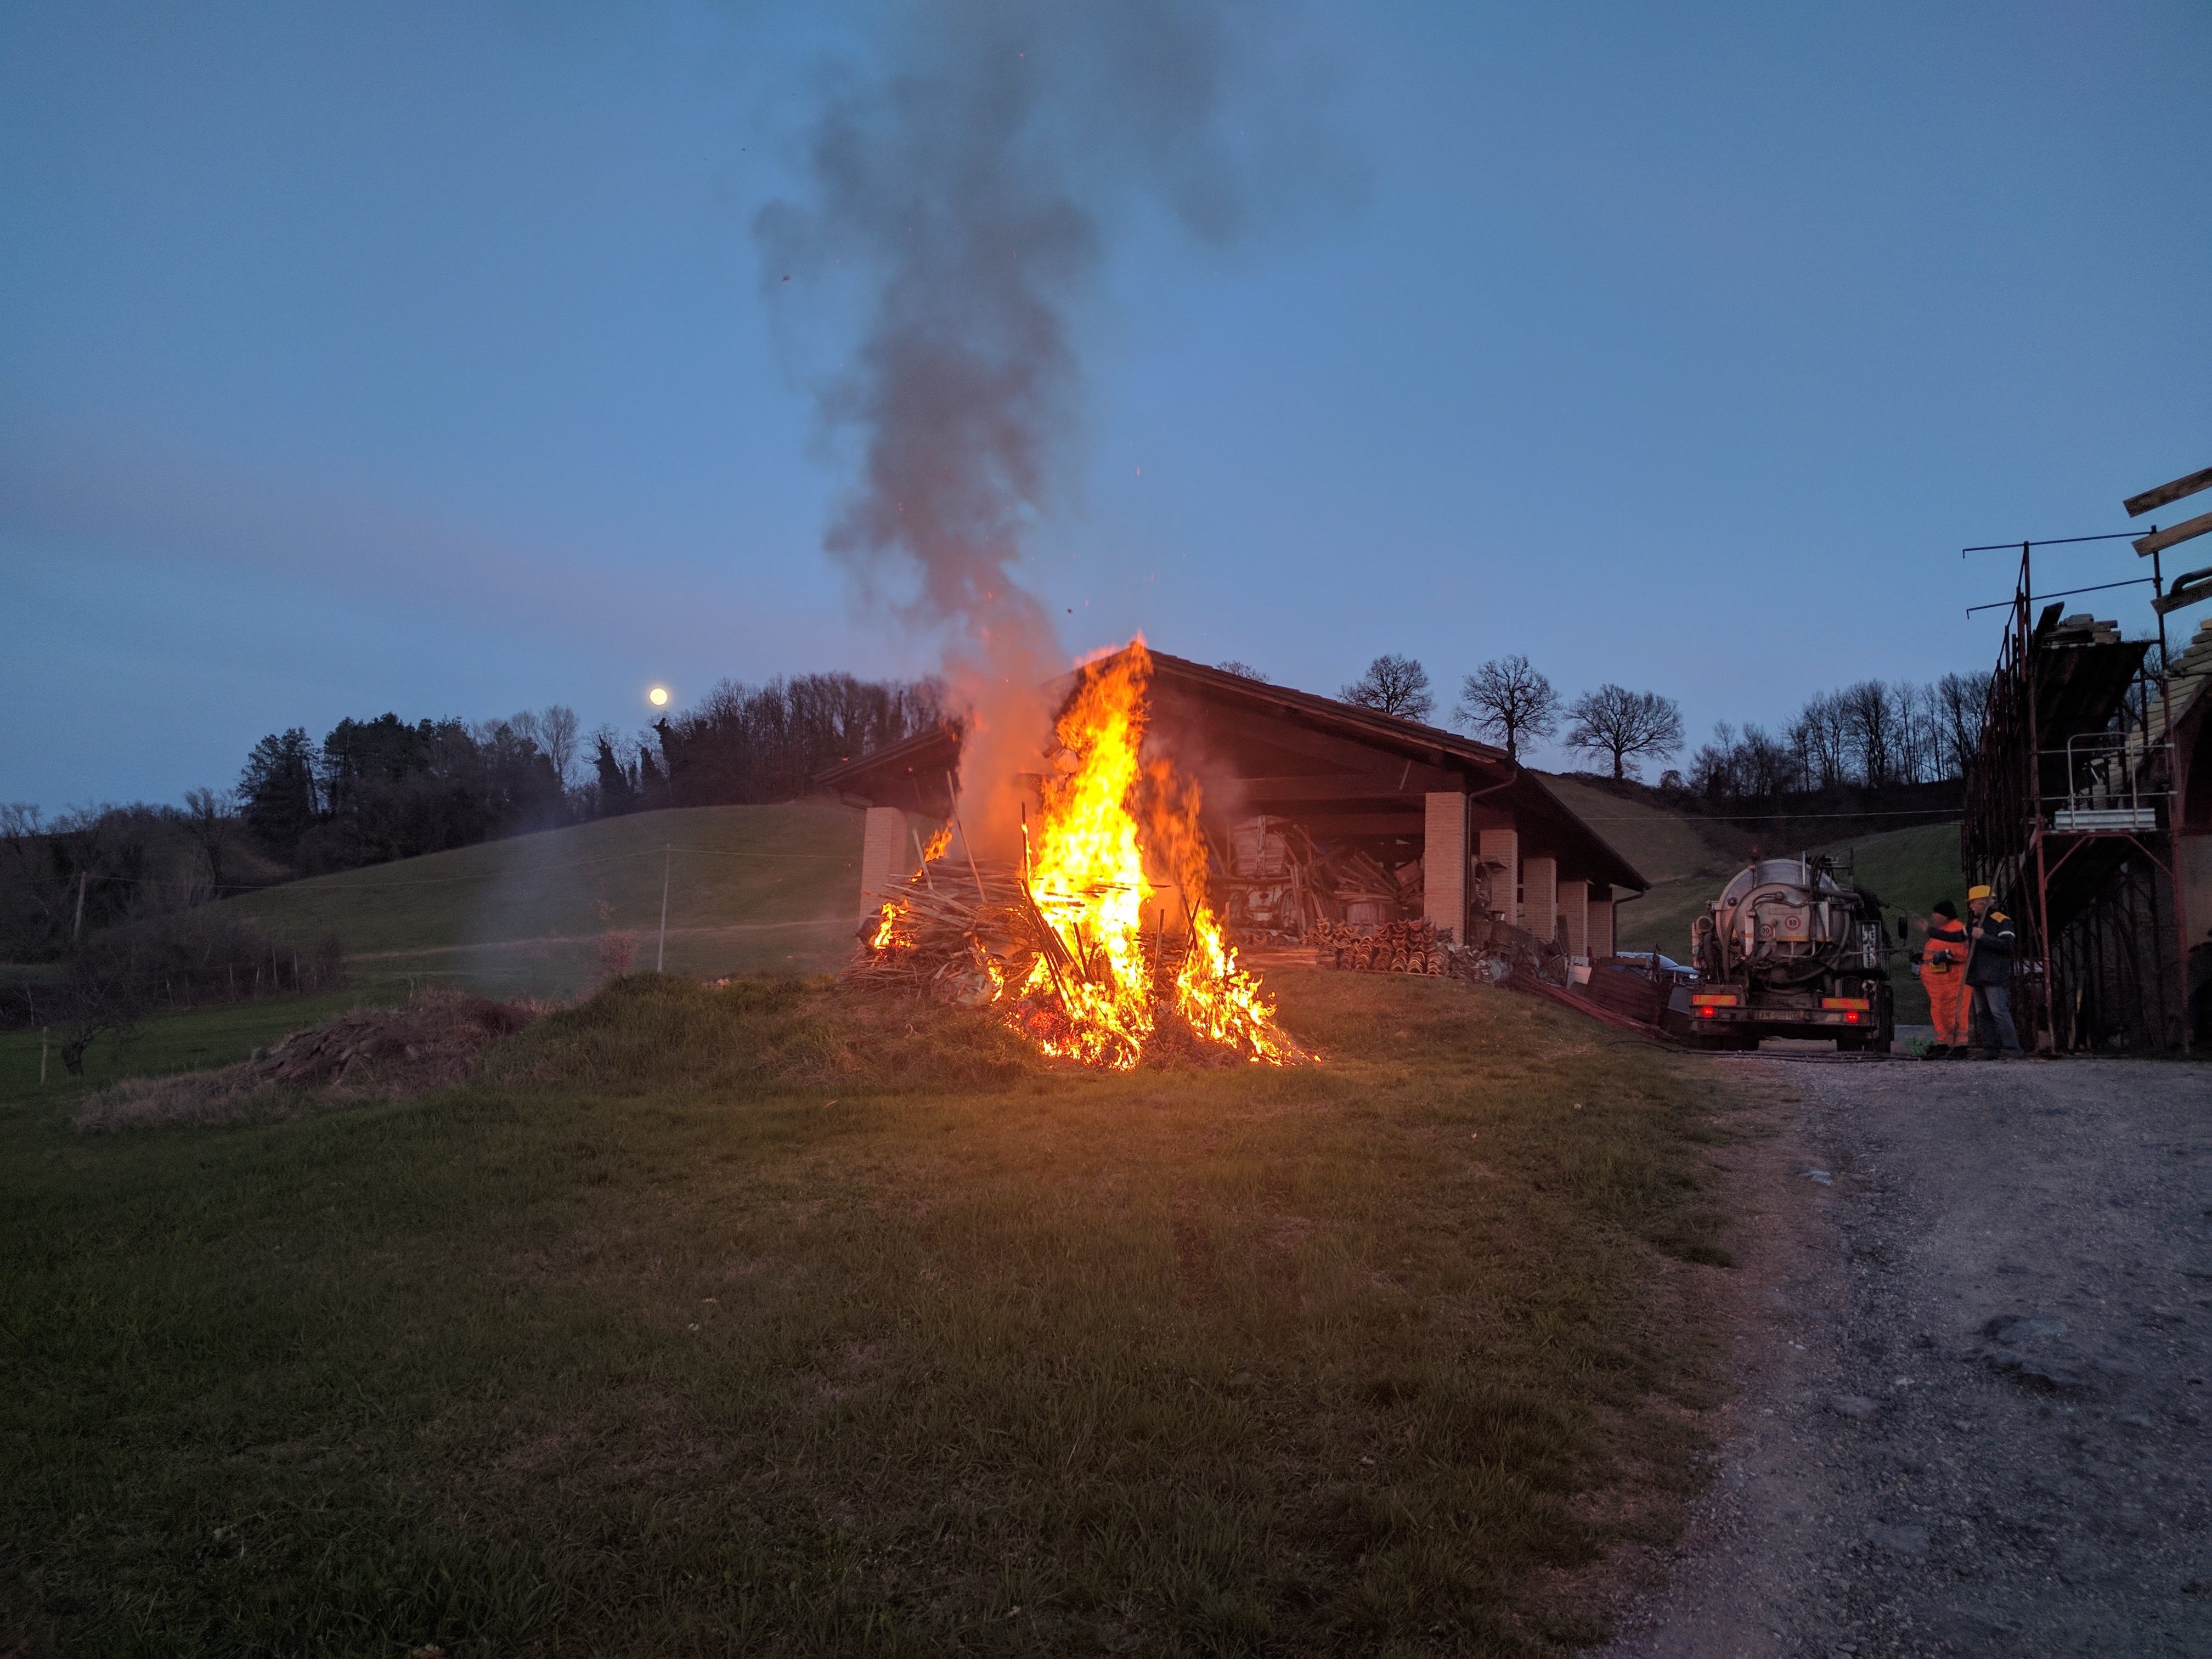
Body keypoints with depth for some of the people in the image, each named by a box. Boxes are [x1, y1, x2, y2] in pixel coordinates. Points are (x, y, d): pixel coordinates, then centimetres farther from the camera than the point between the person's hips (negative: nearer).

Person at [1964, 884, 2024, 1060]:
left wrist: (1983, 937, -20)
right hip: (1978, 977, 8)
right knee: (1984, 1014, 7)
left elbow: (2007, 945, -19)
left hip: (1995, 977, -8)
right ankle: (1989, 1051, 9)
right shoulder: (1975, 923, 21)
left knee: (1999, 1011, -15)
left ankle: (2013, 1050, -15)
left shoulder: (2003, 921, -5)